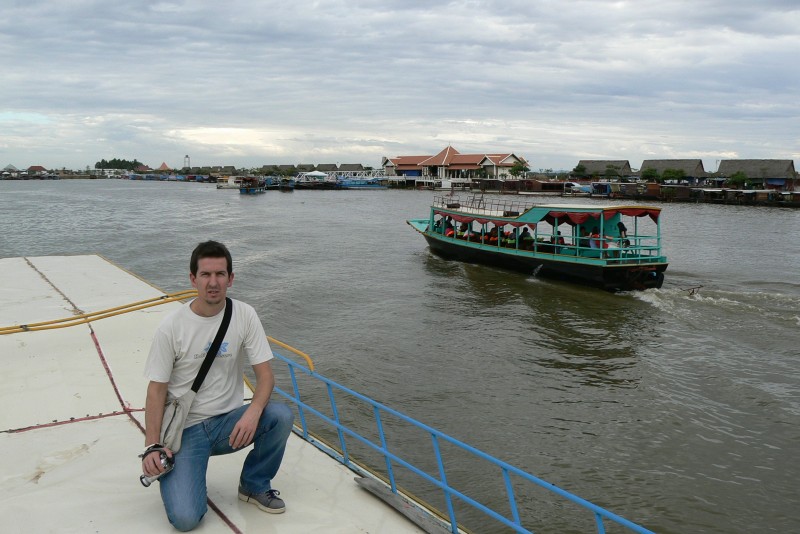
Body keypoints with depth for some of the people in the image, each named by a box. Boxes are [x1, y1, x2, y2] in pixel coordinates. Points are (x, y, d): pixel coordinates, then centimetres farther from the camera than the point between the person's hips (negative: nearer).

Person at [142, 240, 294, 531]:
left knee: (281, 416, -27)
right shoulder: (171, 327, -11)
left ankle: (254, 485, 2)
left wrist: (253, 412, -28)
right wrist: (152, 447, -15)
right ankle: (181, 476, 18)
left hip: (229, 420, 3)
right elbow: (157, 389, -5)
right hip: (185, 430, -2)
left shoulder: (244, 315, -6)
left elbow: (265, 375, -7)